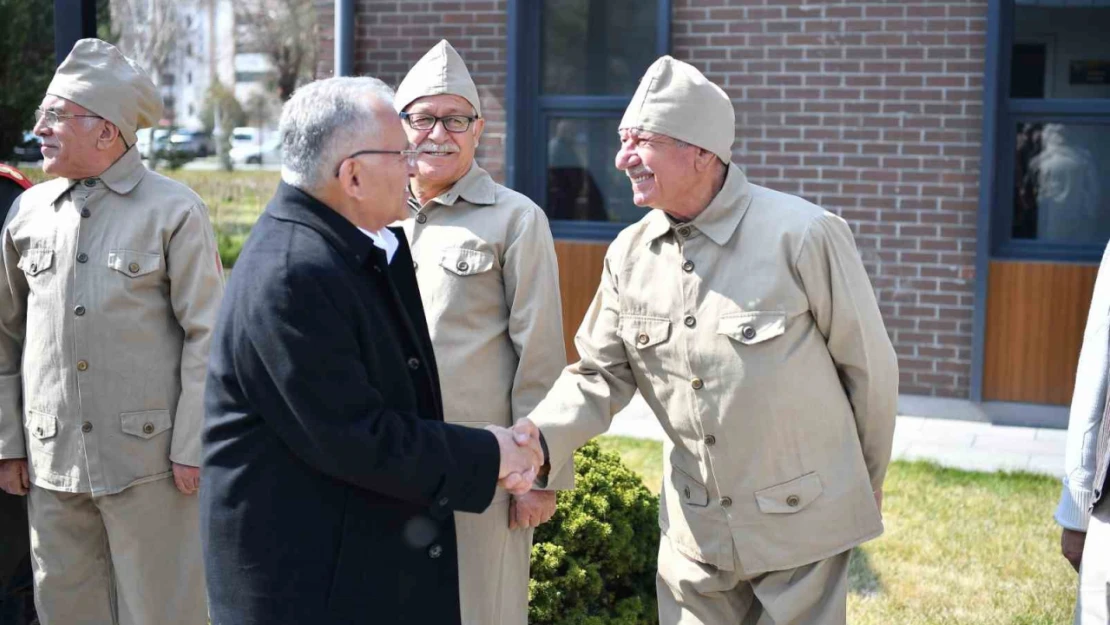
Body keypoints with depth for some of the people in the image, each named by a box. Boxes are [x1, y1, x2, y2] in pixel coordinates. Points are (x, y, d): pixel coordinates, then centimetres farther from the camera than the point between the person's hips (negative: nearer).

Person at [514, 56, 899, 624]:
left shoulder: (804, 236, -17)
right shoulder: (629, 254, -2)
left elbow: (870, 370, -7)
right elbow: (602, 374, 3)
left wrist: (864, 492, 5)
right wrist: (541, 438, -18)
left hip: (800, 524, -4)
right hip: (694, 532, 4)